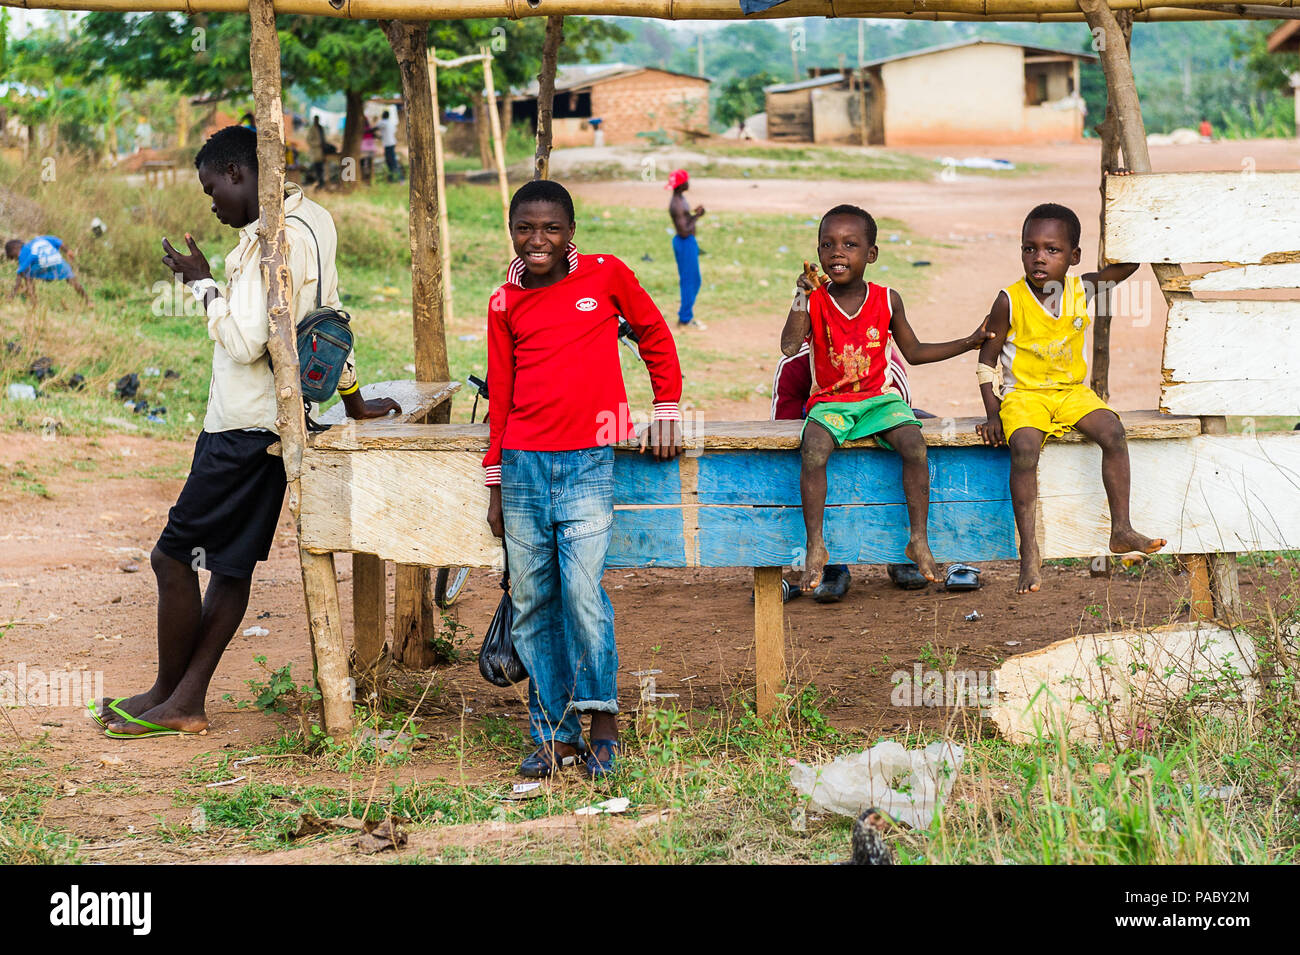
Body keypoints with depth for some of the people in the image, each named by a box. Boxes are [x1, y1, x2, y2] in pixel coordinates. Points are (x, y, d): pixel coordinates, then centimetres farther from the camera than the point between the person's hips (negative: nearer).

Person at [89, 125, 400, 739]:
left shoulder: (272, 240, -19)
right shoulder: (311, 221, 12)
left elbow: (246, 341, -25)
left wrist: (202, 282, -10)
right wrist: (353, 401, 32)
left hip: (244, 429, -10)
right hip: (267, 420, 10)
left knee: (174, 555, -2)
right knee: (230, 563, 10)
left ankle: (167, 693, 9)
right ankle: (186, 701, 14)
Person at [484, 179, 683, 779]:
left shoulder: (606, 275, 2)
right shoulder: (505, 303, 9)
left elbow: (654, 336, 16)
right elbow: (500, 396, 14)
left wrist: (666, 412, 11)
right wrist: (496, 485, 13)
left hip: (587, 461, -3)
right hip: (523, 464, 3)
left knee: (582, 590, -14)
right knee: (531, 604, 3)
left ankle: (602, 720, 2)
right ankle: (555, 734, 11)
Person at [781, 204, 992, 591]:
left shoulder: (887, 301, 3)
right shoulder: (813, 299, -2)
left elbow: (914, 352, 14)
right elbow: (789, 346, -15)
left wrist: (968, 342, 9)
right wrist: (801, 297, -23)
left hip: (879, 399, 1)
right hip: (830, 402, -1)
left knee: (914, 443, -27)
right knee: (814, 449, -32)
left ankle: (919, 539, -17)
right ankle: (815, 548, -23)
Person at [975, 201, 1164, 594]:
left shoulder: (1083, 289, 0)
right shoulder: (1010, 301, -9)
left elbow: (1131, 261, 0)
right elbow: (987, 358, -2)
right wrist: (993, 414, -8)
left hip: (1072, 391, 4)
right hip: (1023, 395, -3)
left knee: (1112, 432, -23)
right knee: (1024, 448, -31)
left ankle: (1121, 530, -14)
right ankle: (1029, 555, -28)